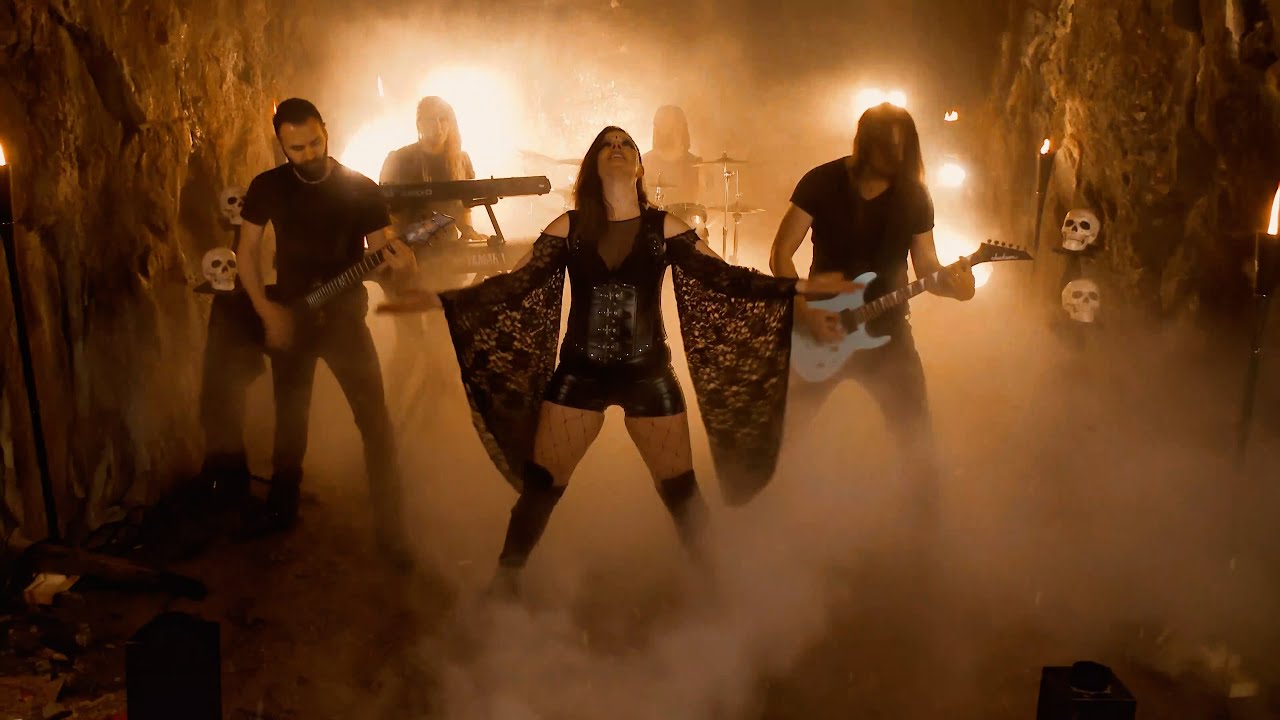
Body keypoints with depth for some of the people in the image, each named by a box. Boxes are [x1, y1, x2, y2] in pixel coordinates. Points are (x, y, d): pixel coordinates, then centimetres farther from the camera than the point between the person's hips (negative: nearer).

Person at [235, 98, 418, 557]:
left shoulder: (362, 190, -7)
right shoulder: (267, 187, -1)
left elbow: (379, 251, -5)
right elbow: (247, 251, 5)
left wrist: (396, 259, -30)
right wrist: (266, 310, -7)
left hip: (343, 313, -2)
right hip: (287, 314, 2)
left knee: (374, 417, -9)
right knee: (289, 417, 14)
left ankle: (389, 523, 0)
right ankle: (282, 508, 33)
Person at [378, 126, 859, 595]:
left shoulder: (665, 229, -3)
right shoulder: (568, 228, -3)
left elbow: (725, 278, -4)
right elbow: (514, 283, -4)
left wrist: (803, 286, -11)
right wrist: (436, 299, -12)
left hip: (649, 375, 0)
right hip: (579, 374, 0)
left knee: (679, 488, 7)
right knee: (539, 485, 4)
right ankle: (503, 582, 25)